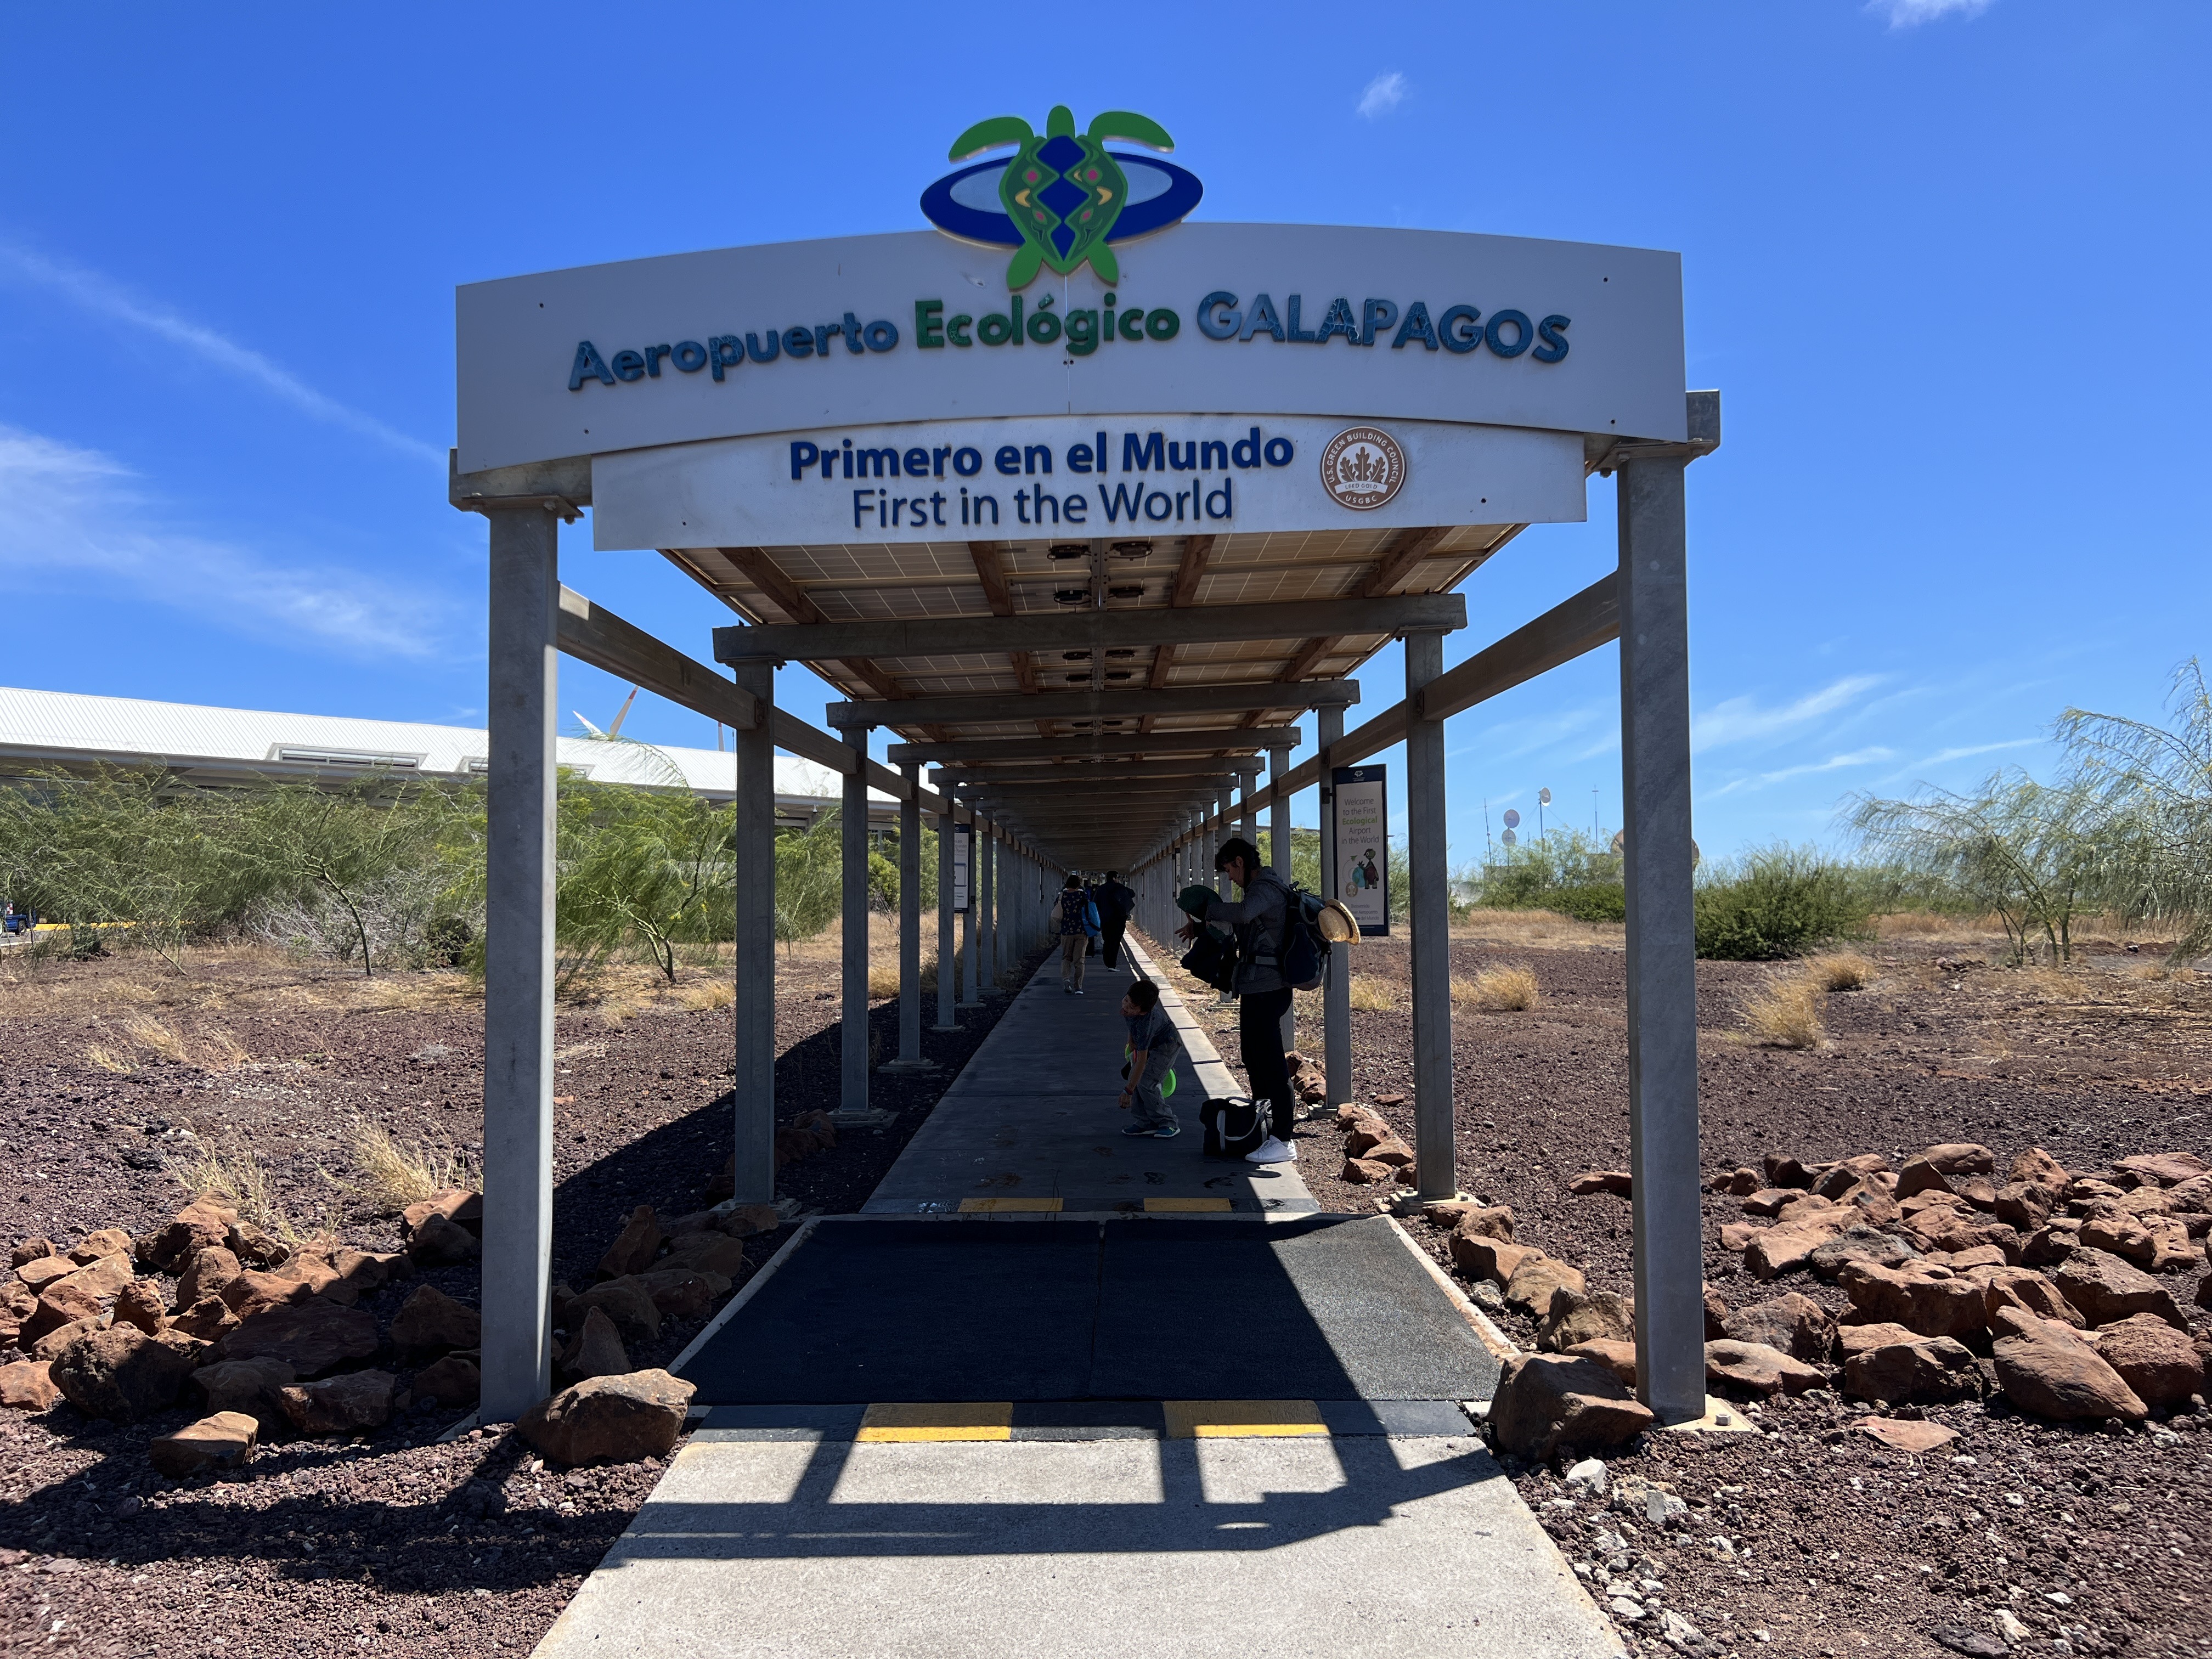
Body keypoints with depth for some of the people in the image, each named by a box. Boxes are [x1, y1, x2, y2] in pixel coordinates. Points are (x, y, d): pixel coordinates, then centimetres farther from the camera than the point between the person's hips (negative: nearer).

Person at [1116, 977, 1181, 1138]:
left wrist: (1128, 1091, -31)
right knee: (1134, 1078, -2)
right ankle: (1147, 1123, 8)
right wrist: (1132, 1047, 9)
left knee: (1146, 1083, -17)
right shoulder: (1127, 1002, -21)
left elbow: (1142, 1060, -36)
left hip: (1166, 1045, -8)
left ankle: (1169, 1124, -4)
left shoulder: (1144, 1025, -41)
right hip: (1148, 1044, 8)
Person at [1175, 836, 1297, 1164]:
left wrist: (1204, 907, -20)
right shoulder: (1259, 888, 18)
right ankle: (1262, 1123, 32)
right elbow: (1241, 922, 30)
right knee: (1254, 1059, 19)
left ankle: (1283, 1140, -7)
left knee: (1271, 1062, -9)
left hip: (1266, 989, -11)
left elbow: (1242, 913, -35)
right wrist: (1201, 925, 14)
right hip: (1256, 988, 11)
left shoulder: (1268, 888, -14)